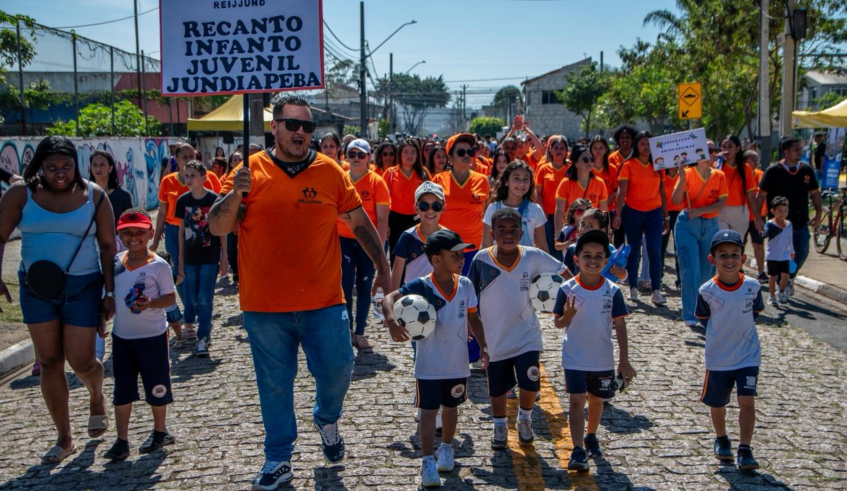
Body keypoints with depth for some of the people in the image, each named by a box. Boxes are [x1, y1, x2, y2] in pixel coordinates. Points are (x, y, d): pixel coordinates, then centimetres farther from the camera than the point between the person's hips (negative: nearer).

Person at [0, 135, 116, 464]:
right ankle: (64, 438, 18)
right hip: (36, 288, 2)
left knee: (81, 361, -3)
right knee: (49, 362, 6)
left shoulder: (94, 196, -5)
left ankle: (97, 397, 33)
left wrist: (110, 292, -5)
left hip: (82, 287, -2)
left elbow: (108, 246, -1)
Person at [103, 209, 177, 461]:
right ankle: (122, 440, 14)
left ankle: (160, 431, 28)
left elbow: (171, 297, -12)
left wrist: (150, 303, -28)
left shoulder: (158, 265, -11)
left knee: (156, 387, 9)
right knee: (122, 390, 7)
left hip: (152, 336, -4)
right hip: (122, 336, 4)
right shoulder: (116, 263, 4)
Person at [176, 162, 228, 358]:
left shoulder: (214, 199, -8)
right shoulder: (183, 201, 2)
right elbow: (182, 230, 8)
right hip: (190, 259, 4)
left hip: (210, 258, -4)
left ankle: (203, 339, 1)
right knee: (192, 299, 8)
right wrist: (180, 260, 8)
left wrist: (224, 259, -1)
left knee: (205, 300, -5)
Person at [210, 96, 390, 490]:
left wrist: (383, 268, 10)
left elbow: (359, 222, 10)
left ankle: (327, 420, 38)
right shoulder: (251, 171, -1)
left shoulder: (330, 172, 2)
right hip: (264, 306, 0)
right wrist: (235, 195, -22)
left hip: (323, 301, 1)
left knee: (337, 370, 4)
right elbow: (217, 227, -4)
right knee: (274, 384, 10)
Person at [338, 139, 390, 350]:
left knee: (364, 286, 6)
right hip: (344, 239, 1)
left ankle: (359, 333, 16)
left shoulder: (376, 182, -4)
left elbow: (382, 218, -7)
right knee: (346, 283, -8)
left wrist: (380, 246, -13)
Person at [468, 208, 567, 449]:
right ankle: (499, 427, 37)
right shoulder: (481, 259, -12)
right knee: (498, 387, 12)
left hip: (526, 335, 0)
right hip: (494, 338, 0)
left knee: (530, 383, -5)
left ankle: (524, 420, 26)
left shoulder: (533, 256, -10)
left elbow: (562, 272, 3)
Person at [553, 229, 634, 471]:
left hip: (603, 359, 2)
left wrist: (624, 360, -4)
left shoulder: (612, 291, -8)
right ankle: (578, 450, -2)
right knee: (577, 401, -4)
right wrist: (569, 313, -27)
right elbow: (558, 323, -4)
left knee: (596, 399, 17)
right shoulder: (567, 289, -11)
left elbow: (620, 325, -3)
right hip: (574, 359, -2)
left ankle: (591, 437, 40)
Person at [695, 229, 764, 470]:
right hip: (718, 358, 0)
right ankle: (721, 439, 40)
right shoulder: (707, 291, -15)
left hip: (748, 355, 0)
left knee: (747, 401, -8)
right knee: (717, 403, 14)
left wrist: (741, 330, 5)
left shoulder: (752, 286, -10)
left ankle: (745, 450, 4)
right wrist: (722, 335, 3)